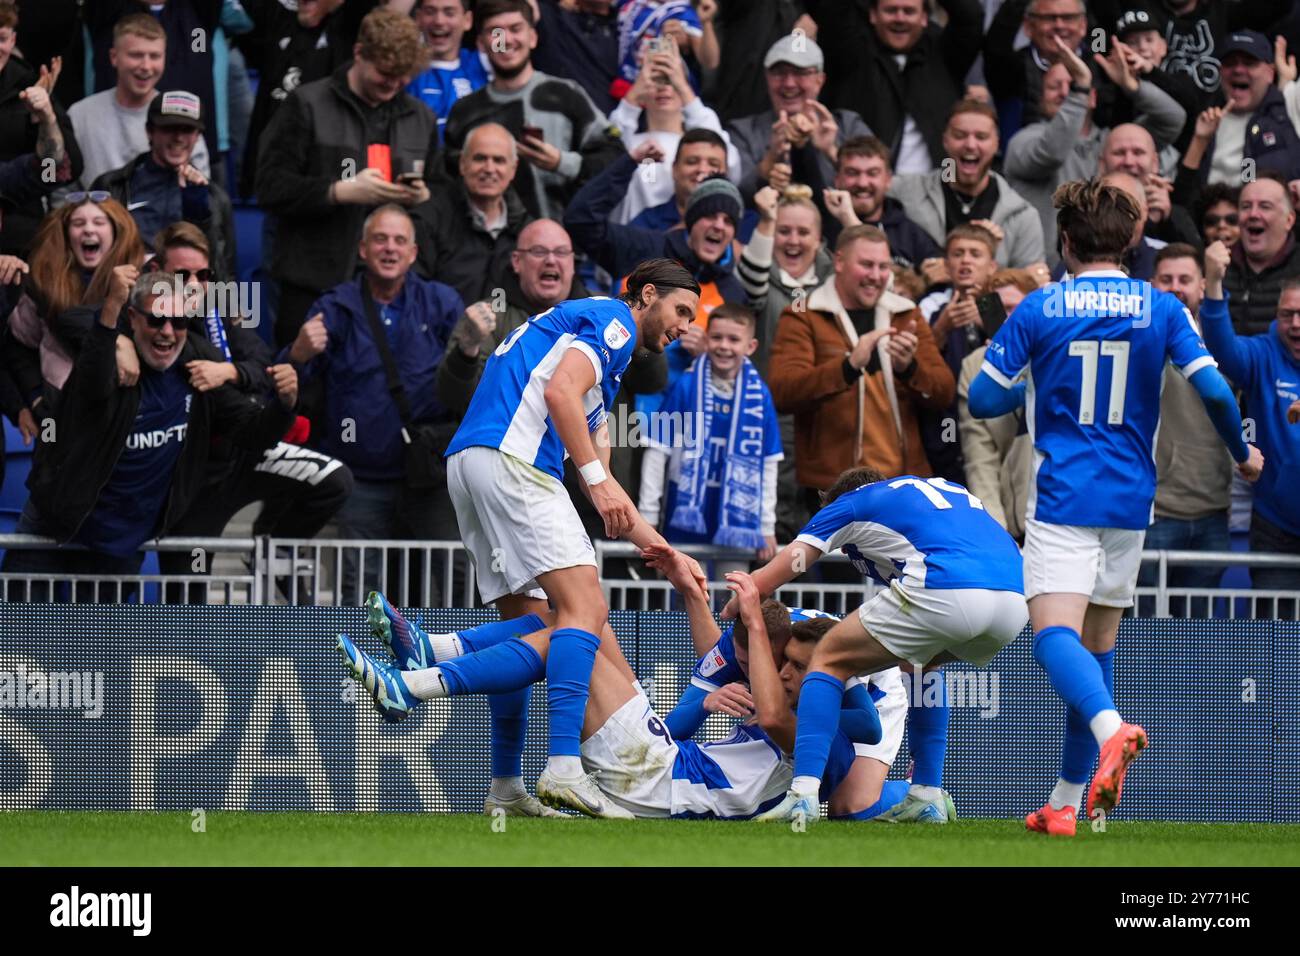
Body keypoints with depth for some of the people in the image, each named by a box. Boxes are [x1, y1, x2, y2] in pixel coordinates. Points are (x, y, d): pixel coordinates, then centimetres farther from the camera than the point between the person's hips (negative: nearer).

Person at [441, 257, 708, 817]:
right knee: (583, 606, -17)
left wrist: (666, 553, 31)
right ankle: (563, 767, -31)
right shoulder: (612, 320, 5)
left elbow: (603, 492, 33)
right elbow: (560, 392, -14)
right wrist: (598, 480, -16)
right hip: (510, 457, -10)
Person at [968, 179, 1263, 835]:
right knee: (1098, 646, 14)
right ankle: (1066, 801, 16)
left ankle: (1111, 729, -46)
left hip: (1062, 498, -4)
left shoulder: (1038, 310, -2)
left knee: (1055, 637, -15)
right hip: (1130, 502, 4)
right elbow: (1213, 389, -6)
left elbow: (983, 400, 0)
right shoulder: (1161, 310, 2)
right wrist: (1243, 453, 13)